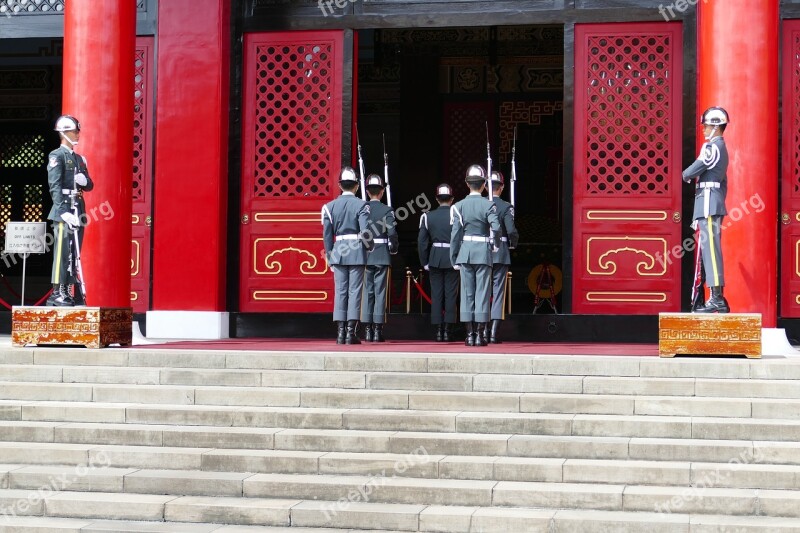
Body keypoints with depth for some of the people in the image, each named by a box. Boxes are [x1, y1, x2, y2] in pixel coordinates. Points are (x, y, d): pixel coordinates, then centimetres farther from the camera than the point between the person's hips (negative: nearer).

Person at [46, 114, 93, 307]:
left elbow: (89, 185, 22)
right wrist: (63, 211, -22)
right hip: (63, 210, -8)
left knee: (75, 253, 8)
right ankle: (57, 293, -12)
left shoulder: (79, 159, 20)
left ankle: (72, 293, 11)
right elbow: (55, 186, -13)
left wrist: (84, 180, -3)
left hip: (78, 211, 8)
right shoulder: (56, 156, -4)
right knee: (63, 250, -11)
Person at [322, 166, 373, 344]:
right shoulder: (361, 205, -6)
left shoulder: (330, 206, 4)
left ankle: (340, 332, 4)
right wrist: (370, 246, 8)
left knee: (340, 291, 6)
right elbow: (365, 232, -13)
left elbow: (327, 235, 4)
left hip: (338, 251, 3)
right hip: (357, 252, -3)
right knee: (355, 290, 0)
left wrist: (330, 258, 12)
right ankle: (351, 332, -2)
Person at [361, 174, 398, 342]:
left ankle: (367, 331, 7)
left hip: (365, 256, 2)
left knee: (367, 292, 7)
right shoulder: (387, 210, -7)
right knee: (380, 291, 1)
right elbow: (392, 234, -13)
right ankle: (377, 331, -1)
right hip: (382, 256, -2)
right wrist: (393, 249, 5)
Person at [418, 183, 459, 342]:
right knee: (450, 294, 2)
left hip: (435, 259, 2)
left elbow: (421, 241, 1)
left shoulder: (428, 216, 1)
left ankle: (438, 331, 3)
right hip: (452, 260, -1)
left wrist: (424, 262, 8)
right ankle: (448, 331, -1)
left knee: (436, 295, 5)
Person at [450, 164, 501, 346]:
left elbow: (455, 233, -2)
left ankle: (469, 334, 5)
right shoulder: (488, 205, -4)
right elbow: (496, 228, -17)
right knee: (482, 292, 1)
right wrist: (494, 243, 3)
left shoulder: (459, 206, 1)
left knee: (467, 292, 5)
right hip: (483, 252, -2)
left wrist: (454, 258, 4)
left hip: (465, 252, 2)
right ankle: (479, 334, -1)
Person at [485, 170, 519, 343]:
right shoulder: (506, 207, -8)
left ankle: (484, 329, 14)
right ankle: (494, 333, -4)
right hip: (501, 254, -2)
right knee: (498, 291, 1)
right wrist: (513, 244, 5)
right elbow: (512, 231, -15)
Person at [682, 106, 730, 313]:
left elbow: (694, 170, -14)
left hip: (708, 201, -10)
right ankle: (718, 299, 13)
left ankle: (716, 298, -14)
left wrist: (685, 175, 10)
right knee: (711, 250, 11)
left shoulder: (711, 147, -11)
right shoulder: (721, 147, 21)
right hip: (716, 202, 10)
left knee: (710, 249, -11)